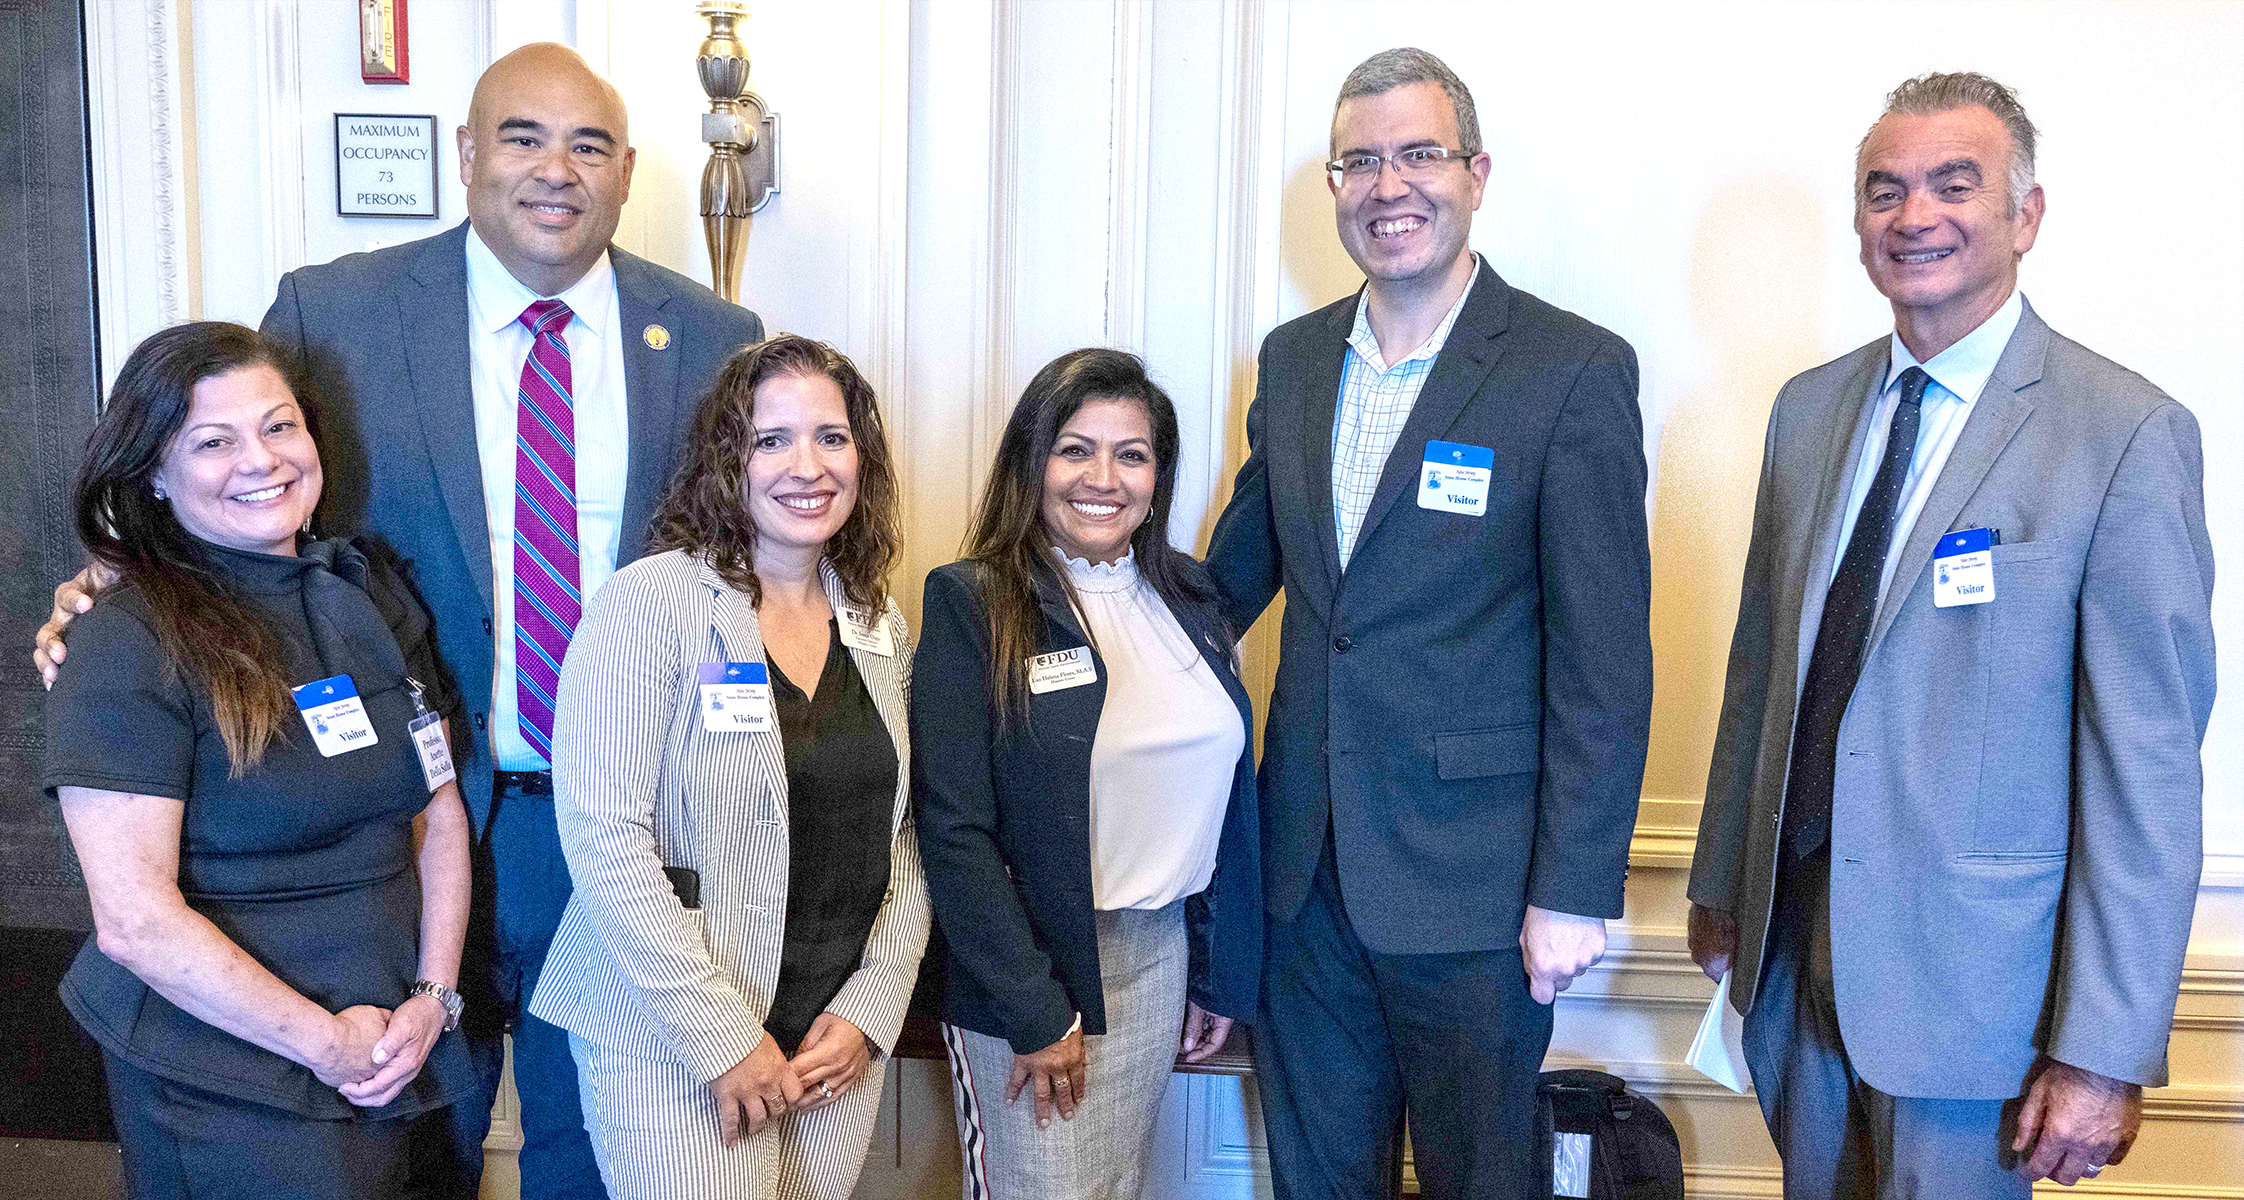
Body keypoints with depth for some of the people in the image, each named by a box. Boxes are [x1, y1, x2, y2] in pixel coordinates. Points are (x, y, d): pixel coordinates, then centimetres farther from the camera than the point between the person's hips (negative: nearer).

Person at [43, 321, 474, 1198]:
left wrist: (434, 995, -5)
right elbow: (132, 920, -17)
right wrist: (324, 1041, -14)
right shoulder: (125, 645, -13)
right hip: (229, 1091, -5)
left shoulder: (373, 594, 5)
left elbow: (441, 807, 5)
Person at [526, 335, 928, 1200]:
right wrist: (725, 1039, -15)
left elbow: (904, 841, 8)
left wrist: (869, 1009, -4)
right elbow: (604, 838, -16)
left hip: (840, 1040, 5)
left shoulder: (880, 629, 7)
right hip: (674, 1043, -5)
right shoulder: (650, 604, -11)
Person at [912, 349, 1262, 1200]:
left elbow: (1226, 800, 11)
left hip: (1160, 959, 5)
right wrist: (1035, 1015, -14)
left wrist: (1223, 974, 10)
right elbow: (954, 829, -13)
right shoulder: (971, 603, -11)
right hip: (1027, 966, -5)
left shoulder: (1186, 599, 6)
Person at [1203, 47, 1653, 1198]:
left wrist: (1574, 890, -14)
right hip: (1304, 862, 5)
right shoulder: (1293, 357, 6)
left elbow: (1604, 657, -12)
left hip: (1471, 878, -5)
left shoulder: (1575, 370, -11)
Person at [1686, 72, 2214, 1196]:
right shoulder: (1808, 410, 5)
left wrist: (2107, 1052, -15)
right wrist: (1721, 882, 14)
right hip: (1794, 939, 5)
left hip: (1969, 965, -5)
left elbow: (2149, 764, -14)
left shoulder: (2128, 434, -13)